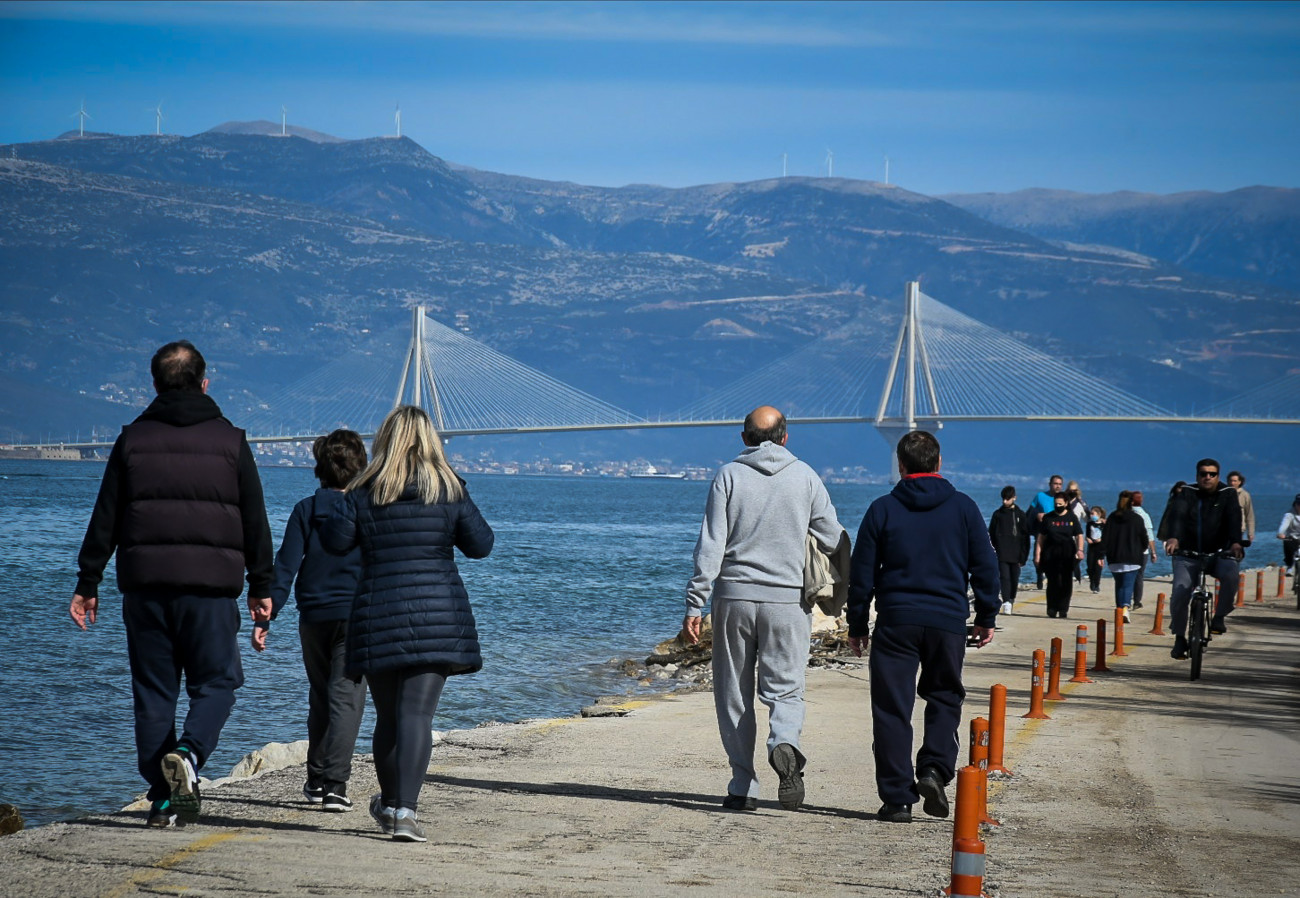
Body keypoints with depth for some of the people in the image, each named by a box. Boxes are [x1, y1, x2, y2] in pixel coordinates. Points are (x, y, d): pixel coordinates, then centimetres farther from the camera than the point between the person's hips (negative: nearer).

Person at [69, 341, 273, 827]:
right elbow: (255, 521, 5)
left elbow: (105, 518, 6)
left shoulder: (133, 439, 6)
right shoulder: (230, 440, 4)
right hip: (211, 586, -2)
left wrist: (87, 583, 11)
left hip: (145, 585, 2)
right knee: (216, 681, 8)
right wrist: (261, 586, 12)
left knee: (153, 690, 8)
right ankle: (189, 752, -20)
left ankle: (164, 797, 6)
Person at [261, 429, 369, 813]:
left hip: (313, 616, 2)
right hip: (356, 614, -2)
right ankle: (334, 785, -16)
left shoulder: (306, 510, 1)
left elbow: (286, 566, -5)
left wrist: (266, 617, -6)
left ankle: (316, 780, 23)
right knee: (346, 698, -4)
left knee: (320, 697, 17)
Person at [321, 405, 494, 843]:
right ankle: (404, 811, -20)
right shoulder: (450, 490, 1)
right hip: (438, 617, -1)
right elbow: (480, 545, 3)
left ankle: (390, 804, 29)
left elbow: (334, 541, -1)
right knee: (417, 713, -7)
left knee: (388, 716, 14)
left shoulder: (364, 492, 0)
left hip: (379, 617, 1)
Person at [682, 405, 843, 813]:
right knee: (785, 686, 5)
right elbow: (834, 539, 4)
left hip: (734, 596, 0)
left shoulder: (728, 475, 0)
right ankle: (784, 743, -26)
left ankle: (742, 787, 6)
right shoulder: (805, 477, 2)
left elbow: (710, 546, -5)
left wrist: (695, 605, -4)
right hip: (787, 598, 0)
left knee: (734, 692, 8)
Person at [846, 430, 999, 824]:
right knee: (945, 698, 18)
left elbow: (862, 574, 2)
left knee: (892, 709, 2)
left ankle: (898, 798, 0)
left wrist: (857, 625, 10)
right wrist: (986, 618, 14)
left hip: (896, 621, -1)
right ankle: (935, 769, -3)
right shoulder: (963, 507, 4)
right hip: (949, 621, 1)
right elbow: (985, 567, 5)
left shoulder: (883, 510, 1)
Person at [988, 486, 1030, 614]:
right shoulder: (998, 514, 6)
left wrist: (1023, 556, -2)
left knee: (1014, 578, 8)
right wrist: (994, 550, -2)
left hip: (1016, 554, 0)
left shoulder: (1020, 515, 3)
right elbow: (991, 534, 8)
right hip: (1002, 554, 0)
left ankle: (1011, 599, 28)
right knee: (1004, 577, -10)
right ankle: (1006, 604, -16)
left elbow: (1025, 537, 3)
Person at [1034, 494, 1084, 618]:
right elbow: (1041, 538, 8)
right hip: (1050, 554, 0)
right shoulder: (1048, 518, 7)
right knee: (1053, 582, -5)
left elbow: (1079, 536, 4)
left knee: (1066, 582, -3)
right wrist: (1037, 555, 3)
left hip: (1067, 554, 0)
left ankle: (1063, 609, 3)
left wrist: (1080, 549, -13)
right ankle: (1052, 609, 2)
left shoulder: (1071, 518, 7)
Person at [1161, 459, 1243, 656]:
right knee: (1179, 593, -16)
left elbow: (1234, 518, -17)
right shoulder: (1188, 494, -1)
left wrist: (1235, 542, -37)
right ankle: (1179, 638, 2)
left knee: (1230, 576, -31)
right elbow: (1176, 514, -19)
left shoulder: (1228, 494, 0)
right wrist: (1173, 538, -41)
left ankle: (1219, 617, -11)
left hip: (1219, 553, 0)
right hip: (1188, 554, 0)